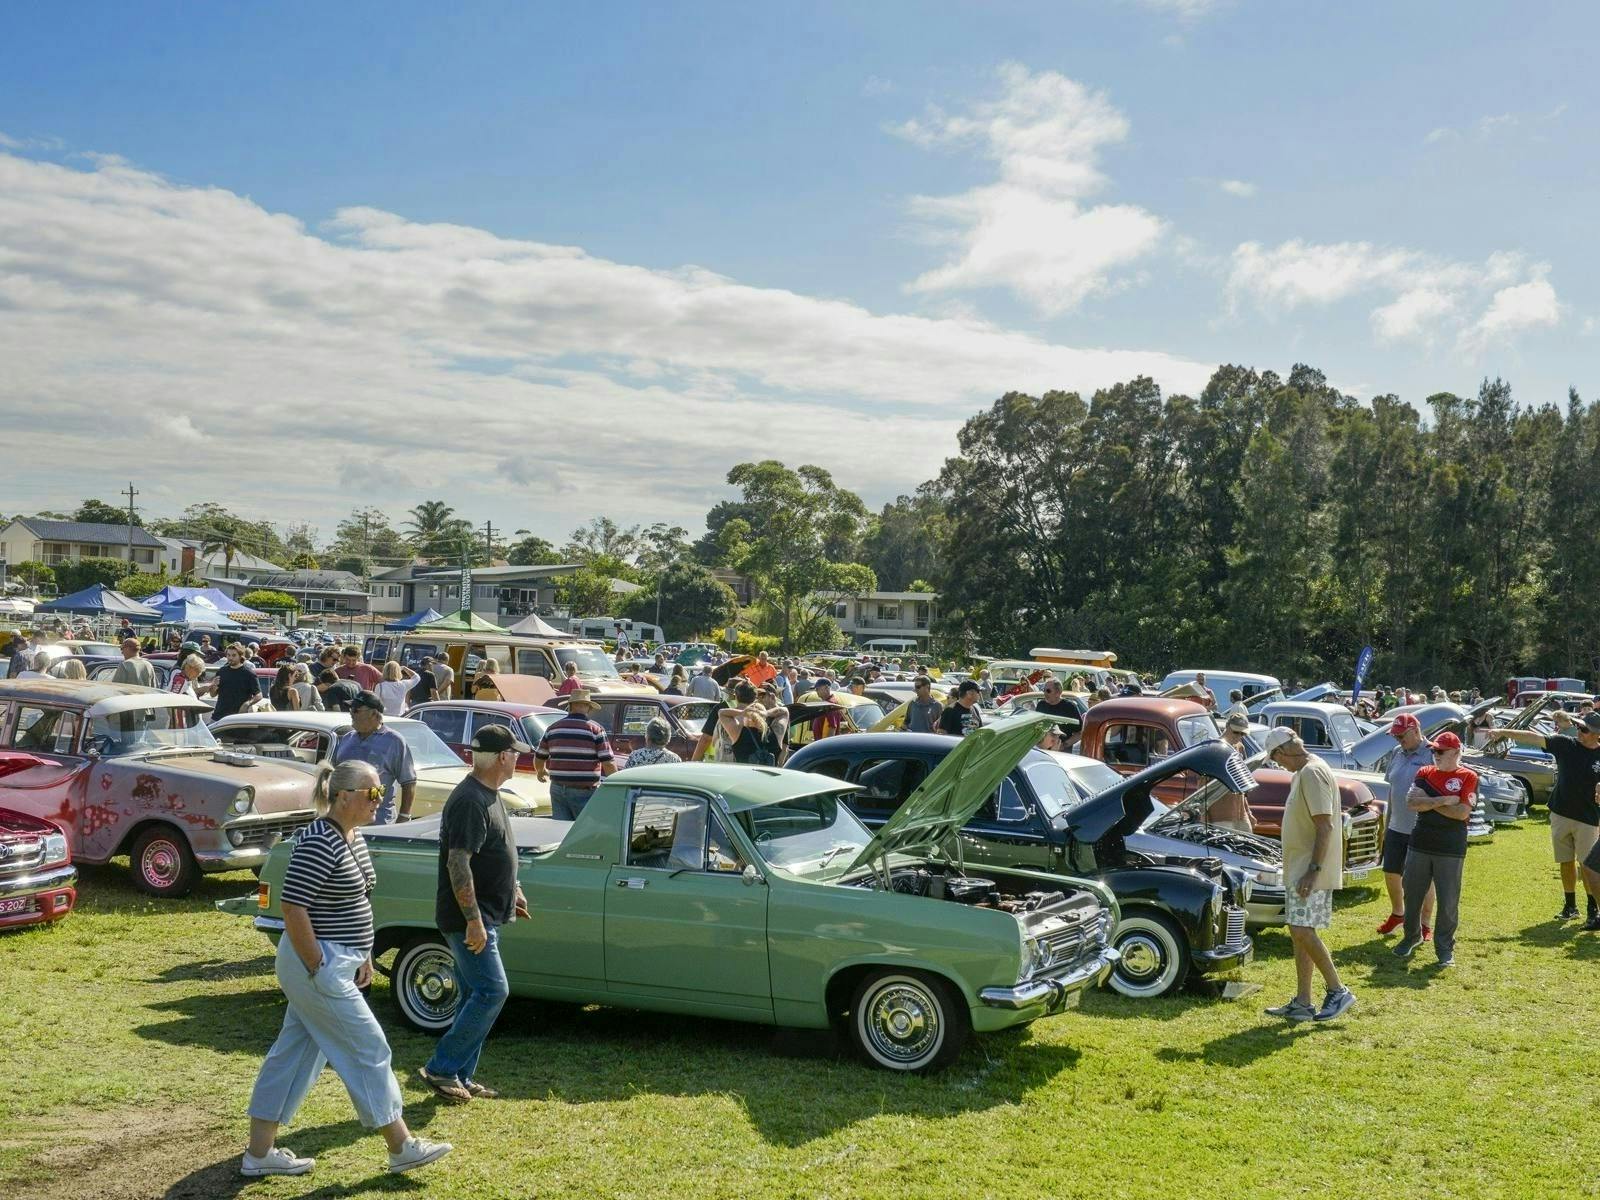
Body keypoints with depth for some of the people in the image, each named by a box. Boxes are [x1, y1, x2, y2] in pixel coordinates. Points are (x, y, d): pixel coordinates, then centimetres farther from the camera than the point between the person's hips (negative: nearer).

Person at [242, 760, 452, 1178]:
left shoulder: (354, 838, 9)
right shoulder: (319, 843, -21)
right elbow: (293, 909, -24)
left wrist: (364, 956, 18)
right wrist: (318, 969, -20)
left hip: (337, 964, 10)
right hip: (320, 967, -10)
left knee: (294, 1053, 14)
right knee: (369, 1050, -1)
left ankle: (259, 1153, 22)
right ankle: (402, 1147, 10)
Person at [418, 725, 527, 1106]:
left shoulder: (488, 795, 12)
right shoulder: (469, 801, -20)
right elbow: (458, 863, -25)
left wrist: (513, 890, 25)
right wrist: (473, 920, -26)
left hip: (484, 916, 10)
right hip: (468, 918, -10)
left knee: (475, 995, 13)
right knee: (492, 992, -10)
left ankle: (461, 1076, 19)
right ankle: (441, 1067, -2)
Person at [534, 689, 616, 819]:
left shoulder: (552, 729, 6)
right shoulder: (595, 730, -7)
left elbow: (539, 758, 15)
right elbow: (608, 763, -9)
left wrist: (540, 772, 37)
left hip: (558, 789, 4)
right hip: (584, 792, -4)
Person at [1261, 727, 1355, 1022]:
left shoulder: (1312, 773, -16)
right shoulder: (1303, 773, 16)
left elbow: (1325, 826, -22)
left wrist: (1312, 871, -25)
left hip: (1311, 872, -10)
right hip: (1299, 869, 10)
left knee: (1302, 931, -12)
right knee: (1300, 933, 10)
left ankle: (1339, 991, -1)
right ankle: (1302, 1004, 14)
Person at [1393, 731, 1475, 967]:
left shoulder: (1468, 777, -4)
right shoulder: (1425, 773, 7)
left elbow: (1462, 812, -15)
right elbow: (1411, 802, -7)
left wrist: (1428, 802, -10)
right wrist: (1445, 800, -15)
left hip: (1451, 850, -4)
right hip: (1419, 845, 4)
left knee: (1448, 902, 1)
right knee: (1412, 895, 12)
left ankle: (1445, 948, 13)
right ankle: (1412, 936, 31)